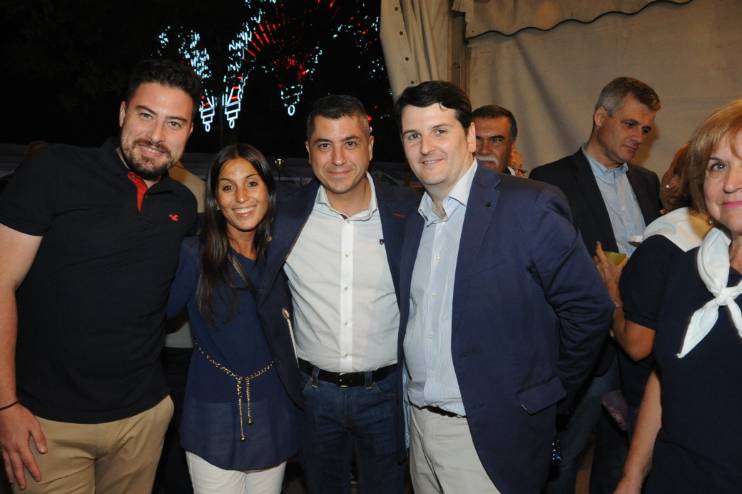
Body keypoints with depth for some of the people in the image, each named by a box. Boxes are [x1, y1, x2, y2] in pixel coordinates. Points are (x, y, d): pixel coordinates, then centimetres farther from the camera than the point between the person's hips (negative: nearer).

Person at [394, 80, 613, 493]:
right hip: (420, 424, 6)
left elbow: (590, 309, -12)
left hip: (490, 436, -5)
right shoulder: (412, 218, 4)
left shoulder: (530, 207, -16)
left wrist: (543, 395, -5)